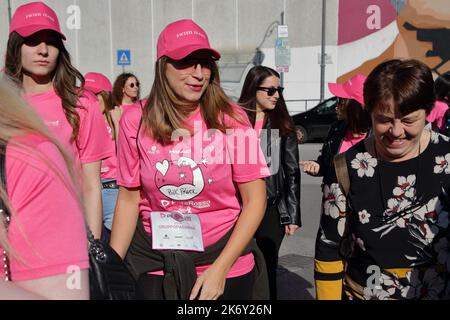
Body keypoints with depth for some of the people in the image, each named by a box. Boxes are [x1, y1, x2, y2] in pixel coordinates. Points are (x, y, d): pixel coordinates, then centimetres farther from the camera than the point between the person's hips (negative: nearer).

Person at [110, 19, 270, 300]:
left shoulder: (231, 119, -10)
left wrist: (220, 268, -13)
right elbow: (129, 198, -1)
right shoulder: (136, 121, -7)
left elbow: (255, 200, -8)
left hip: (226, 265, 0)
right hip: (156, 266, 1)